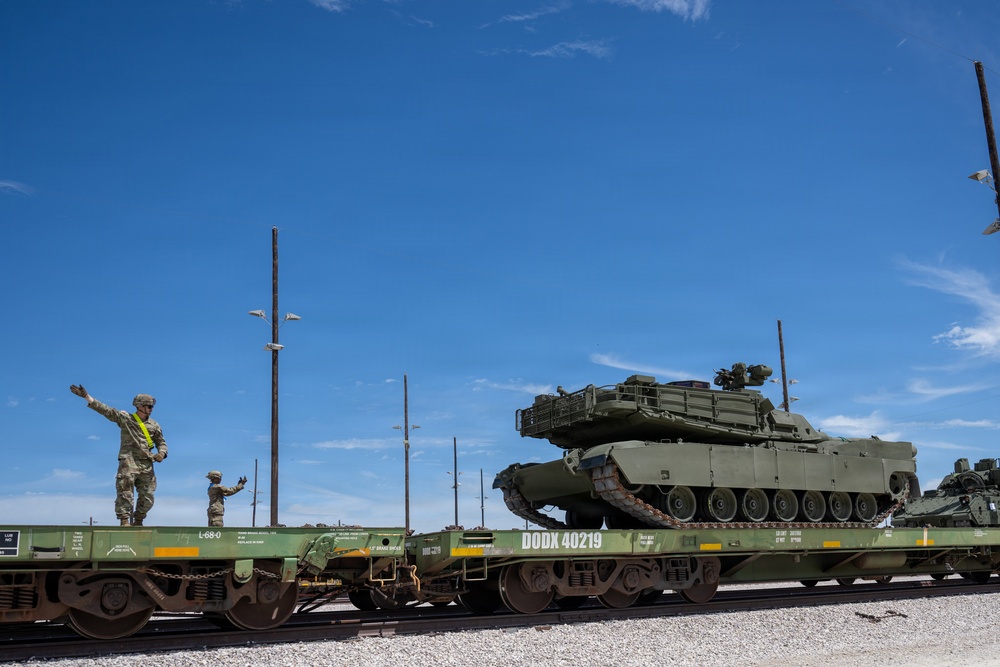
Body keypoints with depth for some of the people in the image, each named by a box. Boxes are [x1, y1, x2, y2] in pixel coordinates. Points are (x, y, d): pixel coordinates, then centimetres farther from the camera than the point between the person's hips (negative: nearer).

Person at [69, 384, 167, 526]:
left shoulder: (154, 425, 16)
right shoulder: (125, 418, 5)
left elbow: (161, 442, 21)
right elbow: (105, 410, -1)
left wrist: (162, 453, -2)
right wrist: (86, 396, -9)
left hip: (147, 465, 4)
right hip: (128, 462, -4)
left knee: (147, 497, 3)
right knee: (125, 492, -10)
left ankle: (138, 522, 18)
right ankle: (125, 521, -9)